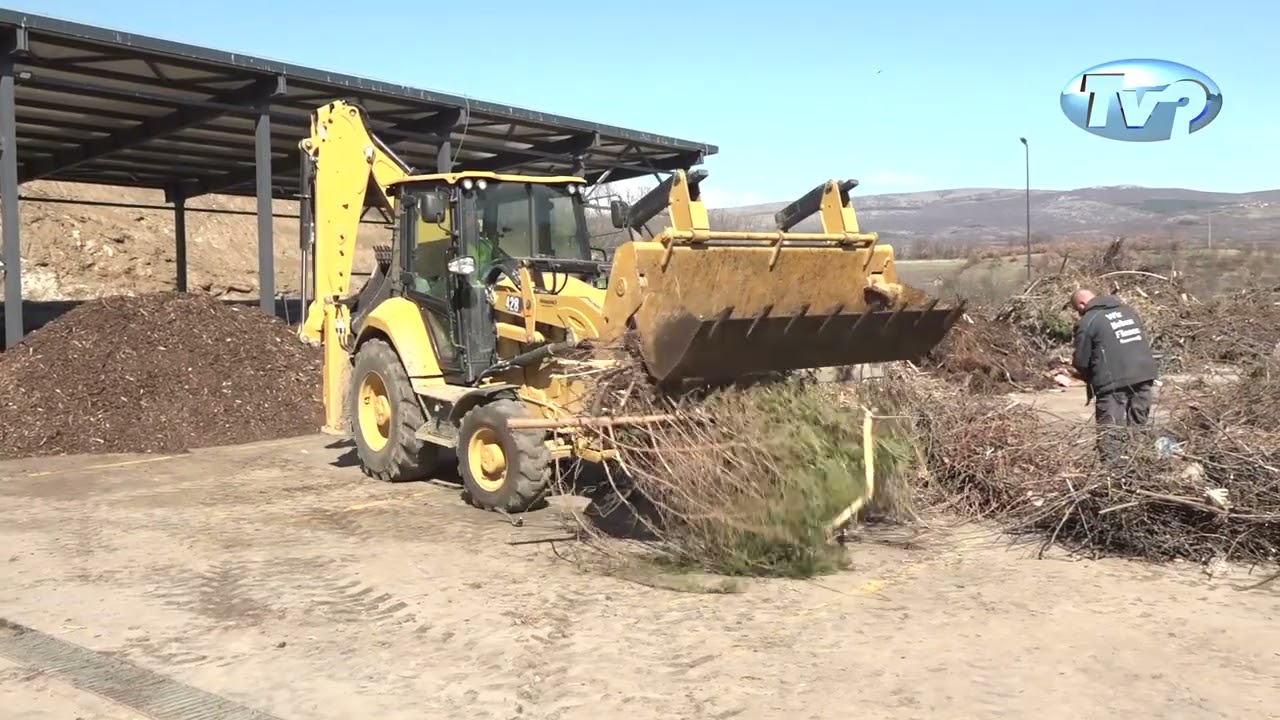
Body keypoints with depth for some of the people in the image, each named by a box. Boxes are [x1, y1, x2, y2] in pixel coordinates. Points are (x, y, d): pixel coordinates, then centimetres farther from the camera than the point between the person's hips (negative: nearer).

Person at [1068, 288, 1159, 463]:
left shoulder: (1087, 322, -3)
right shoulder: (1126, 309, 18)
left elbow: (1081, 362, -2)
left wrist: (1090, 378, 20)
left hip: (1114, 380, -6)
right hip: (1144, 374, 7)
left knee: (1111, 432, 1)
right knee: (1139, 426, 15)